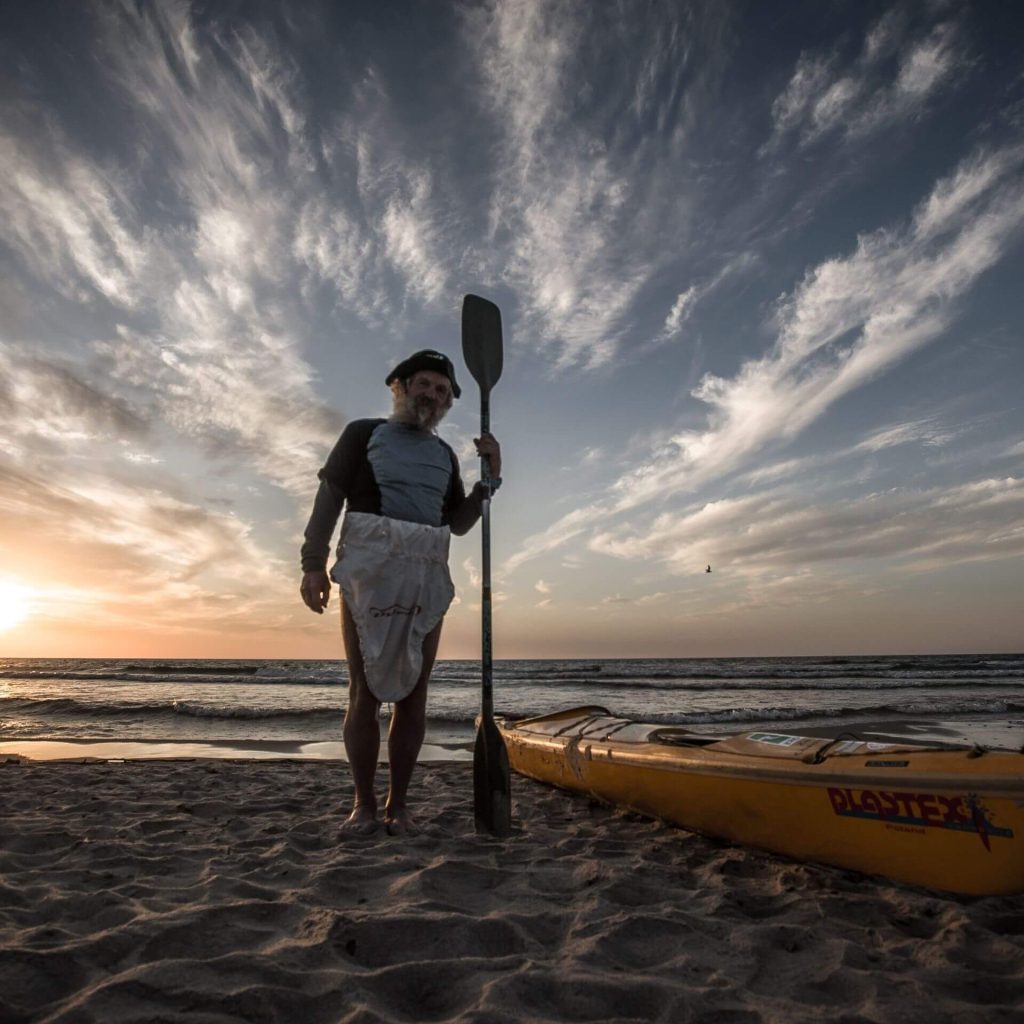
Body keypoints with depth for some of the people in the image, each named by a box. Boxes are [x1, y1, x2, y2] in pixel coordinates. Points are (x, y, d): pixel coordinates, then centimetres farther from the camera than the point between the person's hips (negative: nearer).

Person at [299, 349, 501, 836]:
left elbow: (459, 523, 19)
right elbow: (328, 499, 3)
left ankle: (398, 803, 14)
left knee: (413, 693, 3)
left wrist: (489, 479, 6)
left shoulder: (445, 454, 22)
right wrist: (313, 562, -9)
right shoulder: (363, 433, 11)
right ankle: (363, 803, 11)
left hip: (427, 577, 4)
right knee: (365, 690, -2)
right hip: (368, 571, -3)